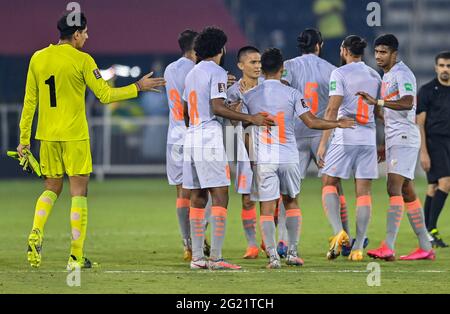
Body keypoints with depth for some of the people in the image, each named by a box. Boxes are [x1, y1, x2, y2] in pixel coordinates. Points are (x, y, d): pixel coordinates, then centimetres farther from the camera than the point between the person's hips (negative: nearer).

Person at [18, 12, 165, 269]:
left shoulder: (38, 58, 4)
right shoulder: (82, 60, -9)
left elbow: (30, 101, 7)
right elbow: (105, 95, -8)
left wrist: (24, 138, 13)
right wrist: (138, 87, 4)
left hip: (47, 136, 4)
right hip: (74, 135, -4)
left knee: (52, 188, 17)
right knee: (79, 191, 2)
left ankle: (36, 232, -9)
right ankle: (76, 256, -1)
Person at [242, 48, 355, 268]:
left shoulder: (249, 96, 1)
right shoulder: (291, 94, -3)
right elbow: (311, 122, -6)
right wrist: (339, 124, 7)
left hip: (263, 159, -1)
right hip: (289, 157, 1)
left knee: (267, 208, 0)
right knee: (291, 202, 17)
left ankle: (273, 256, -8)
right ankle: (292, 252, 14)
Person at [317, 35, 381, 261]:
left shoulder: (340, 73, -3)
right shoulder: (375, 76, 14)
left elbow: (332, 110, -10)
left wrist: (322, 143, -9)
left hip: (344, 138, -5)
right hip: (369, 139, 5)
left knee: (329, 184, 6)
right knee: (363, 191, 3)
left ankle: (338, 231, -17)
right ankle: (358, 247, 0)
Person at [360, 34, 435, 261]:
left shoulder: (402, 74, -11)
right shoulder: (387, 76, 19)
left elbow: (407, 103, -29)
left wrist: (377, 102, -35)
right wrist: (385, 146, 29)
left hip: (404, 138, -10)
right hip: (393, 140, 10)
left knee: (394, 188, -18)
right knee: (407, 193, 11)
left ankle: (388, 247, -26)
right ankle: (425, 247, 15)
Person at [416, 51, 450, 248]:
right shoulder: (427, 91, -4)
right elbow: (419, 123, -6)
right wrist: (423, 151, -13)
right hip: (434, 142, -6)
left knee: (434, 188, 6)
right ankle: (431, 230, -17)